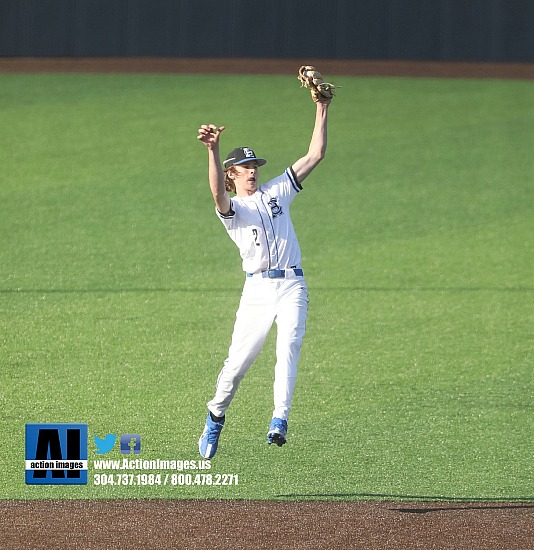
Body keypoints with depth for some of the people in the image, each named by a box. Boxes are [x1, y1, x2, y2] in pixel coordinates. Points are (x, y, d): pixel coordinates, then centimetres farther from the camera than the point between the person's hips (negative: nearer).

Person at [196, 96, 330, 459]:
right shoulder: (231, 208, 4)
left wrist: (322, 110, 3)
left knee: (288, 348, -19)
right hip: (258, 288, -2)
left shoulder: (276, 191, 16)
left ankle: (280, 421, -28)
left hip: (292, 286, 2)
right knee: (238, 360, -1)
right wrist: (213, 151, -38)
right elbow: (218, 193, -21)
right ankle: (216, 418, 21)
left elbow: (315, 155, 12)